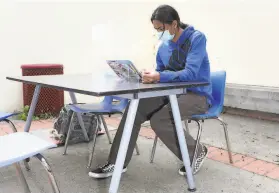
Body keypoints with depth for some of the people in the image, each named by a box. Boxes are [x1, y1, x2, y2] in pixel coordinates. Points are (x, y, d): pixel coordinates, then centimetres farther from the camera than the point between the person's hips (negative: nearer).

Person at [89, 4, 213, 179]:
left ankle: (196, 152, -1)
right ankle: (117, 163, -5)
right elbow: (160, 73, 14)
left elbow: (190, 74, -25)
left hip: (197, 95, -6)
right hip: (173, 93, 7)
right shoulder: (164, 46, 7)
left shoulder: (196, 38, -14)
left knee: (159, 120, -28)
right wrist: (149, 76, -9)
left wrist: (159, 77, -37)